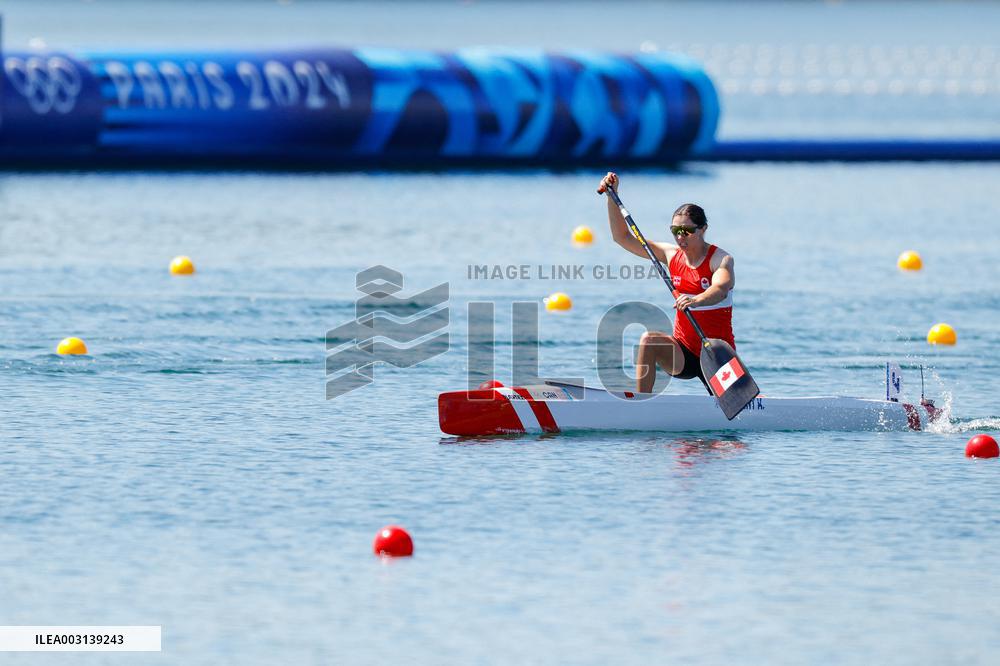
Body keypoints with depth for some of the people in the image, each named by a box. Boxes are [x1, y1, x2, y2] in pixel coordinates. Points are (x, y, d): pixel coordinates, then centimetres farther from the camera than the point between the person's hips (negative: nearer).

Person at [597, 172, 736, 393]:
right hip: (684, 354, 3)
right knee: (649, 340, -26)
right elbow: (623, 237, 8)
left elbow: (720, 289, -35)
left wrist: (696, 301, -56)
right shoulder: (671, 255, 4)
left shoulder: (720, 259, -12)